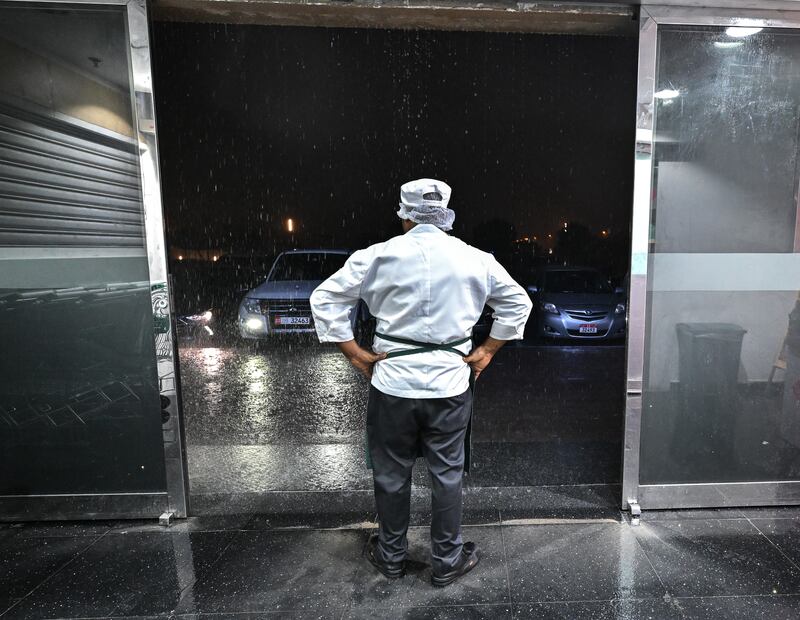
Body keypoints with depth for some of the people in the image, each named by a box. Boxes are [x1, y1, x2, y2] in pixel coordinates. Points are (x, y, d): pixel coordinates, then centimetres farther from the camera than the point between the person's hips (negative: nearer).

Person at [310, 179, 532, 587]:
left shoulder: (379, 255, -5)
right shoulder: (475, 259, -1)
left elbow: (325, 299, -3)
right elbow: (518, 303, 9)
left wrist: (354, 353, 0)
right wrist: (487, 351, 11)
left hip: (392, 382, 0)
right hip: (450, 384, 1)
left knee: (391, 473, 17)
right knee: (447, 474, 16)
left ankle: (391, 557, 37)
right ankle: (447, 561, 33)